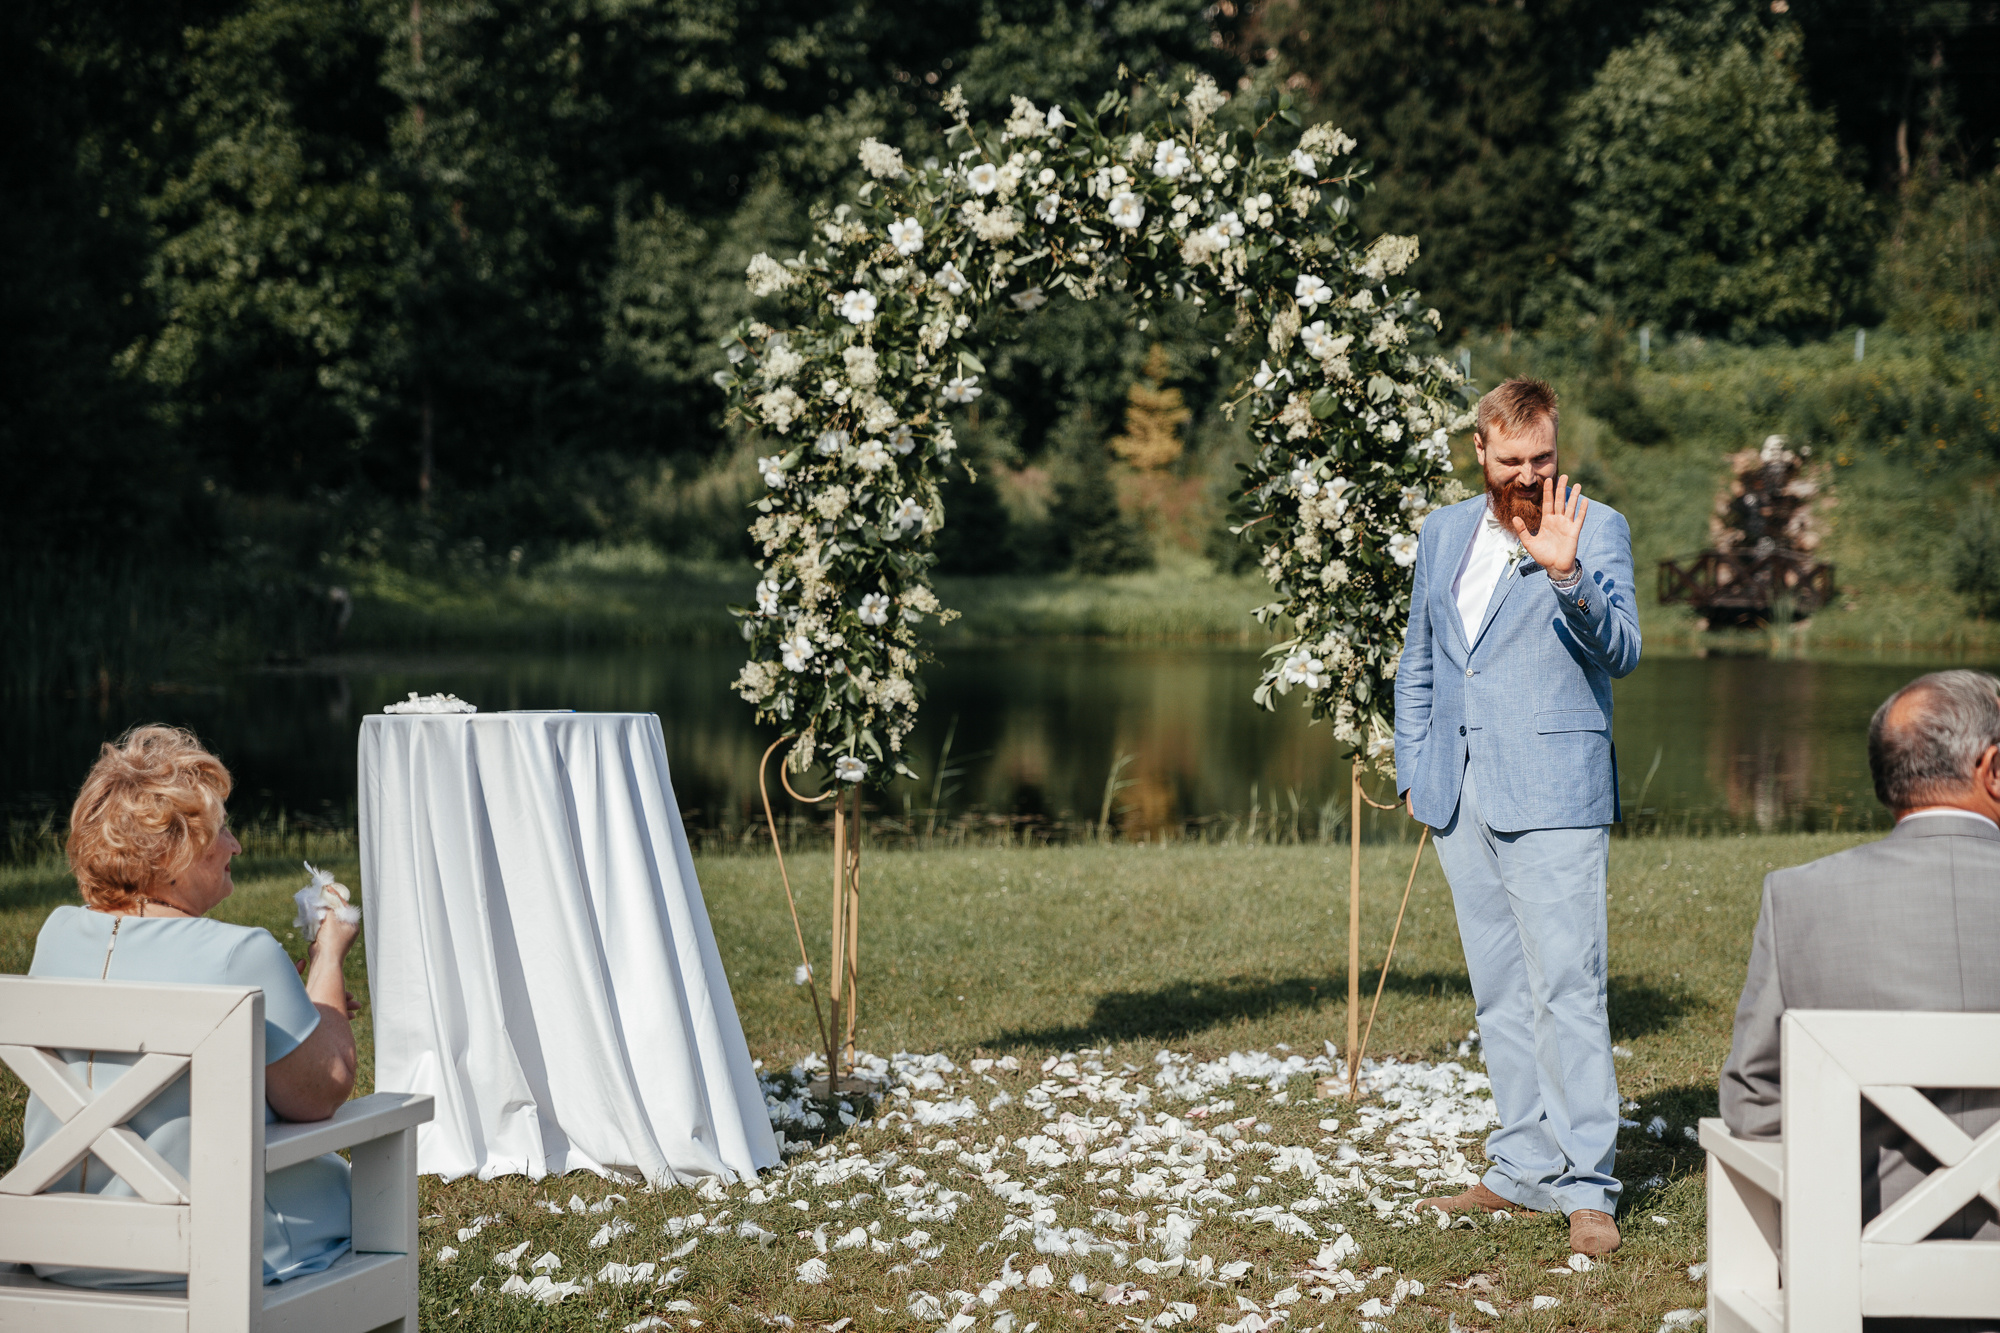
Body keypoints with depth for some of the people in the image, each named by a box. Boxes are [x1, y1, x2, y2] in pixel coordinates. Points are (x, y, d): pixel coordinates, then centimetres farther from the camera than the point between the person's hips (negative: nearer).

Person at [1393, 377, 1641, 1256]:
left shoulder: (1595, 530, -2)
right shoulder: (1443, 534, 14)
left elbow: (1621, 651, -13)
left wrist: (1566, 574, -29)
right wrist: (1414, 771, 12)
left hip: (1552, 796, -6)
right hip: (1461, 800, 6)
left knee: (1566, 987, -11)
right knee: (1499, 994, 11)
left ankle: (1585, 1188, -8)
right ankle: (1524, 1169, 19)